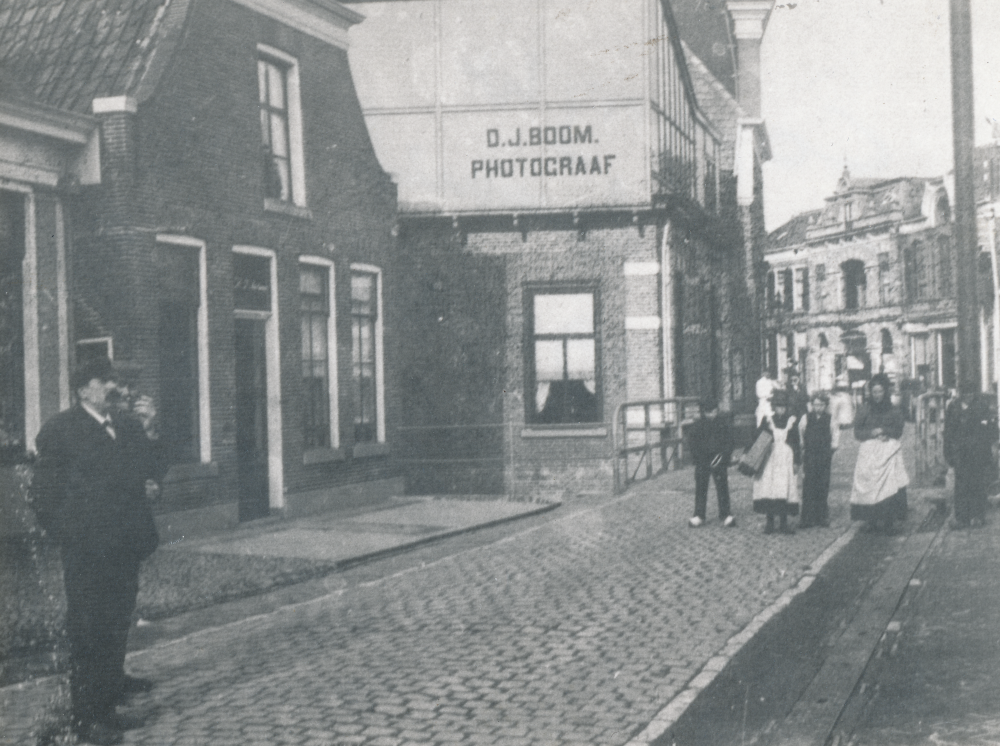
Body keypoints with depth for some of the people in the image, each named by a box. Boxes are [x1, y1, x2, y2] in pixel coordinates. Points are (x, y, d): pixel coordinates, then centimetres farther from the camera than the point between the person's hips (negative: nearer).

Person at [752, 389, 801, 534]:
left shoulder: (791, 422, 5)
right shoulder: (767, 421, 3)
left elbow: (796, 444, 7)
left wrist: (796, 461, 3)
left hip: (786, 460, 0)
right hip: (769, 461, 0)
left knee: (785, 492, -2)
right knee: (769, 491, -3)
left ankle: (784, 523, 7)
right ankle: (769, 522, 6)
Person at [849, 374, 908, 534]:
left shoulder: (894, 411, 12)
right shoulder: (864, 410, 11)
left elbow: (898, 431, 7)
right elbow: (857, 432, 7)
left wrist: (882, 431, -8)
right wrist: (873, 433, -9)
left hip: (889, 450, 0)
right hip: (869, 452, 1)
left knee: (889, 486, -14)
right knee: (870, 486, -10)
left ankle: (887, 523, -14)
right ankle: (872, 521, -6)